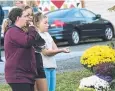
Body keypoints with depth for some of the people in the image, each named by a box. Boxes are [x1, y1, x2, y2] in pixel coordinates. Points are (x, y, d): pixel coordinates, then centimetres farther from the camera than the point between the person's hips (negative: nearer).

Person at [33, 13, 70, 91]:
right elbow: (45, 52, -15)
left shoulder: (47, 34, 14)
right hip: (43, 67, -8)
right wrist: (61, 50, -19)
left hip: (52, 66, 8)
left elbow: (55, 49, 11)